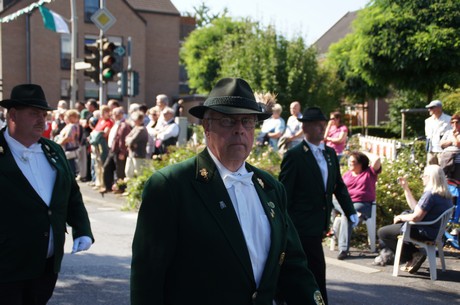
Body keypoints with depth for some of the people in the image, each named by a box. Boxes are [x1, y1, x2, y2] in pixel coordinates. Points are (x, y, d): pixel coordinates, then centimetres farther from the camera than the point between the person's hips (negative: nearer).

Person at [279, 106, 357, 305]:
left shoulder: (330, 153, 10)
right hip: (303, 226, -7)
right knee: (317, 273, -5)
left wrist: (350, 212, 6)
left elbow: (339, 185, 16)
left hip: (319, 226, 7)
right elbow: (284, 195, -12)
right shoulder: (294, 156, -12)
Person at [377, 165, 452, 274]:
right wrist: (406, 188, 16)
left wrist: (400, 217, -7)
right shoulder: (445, 195, 9)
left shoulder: (430, 194, -22)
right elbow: (416, 208, 14)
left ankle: (413, 256, 0)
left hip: (423, 233, -10)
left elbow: (415, 217, -25)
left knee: (382, 233, -1)